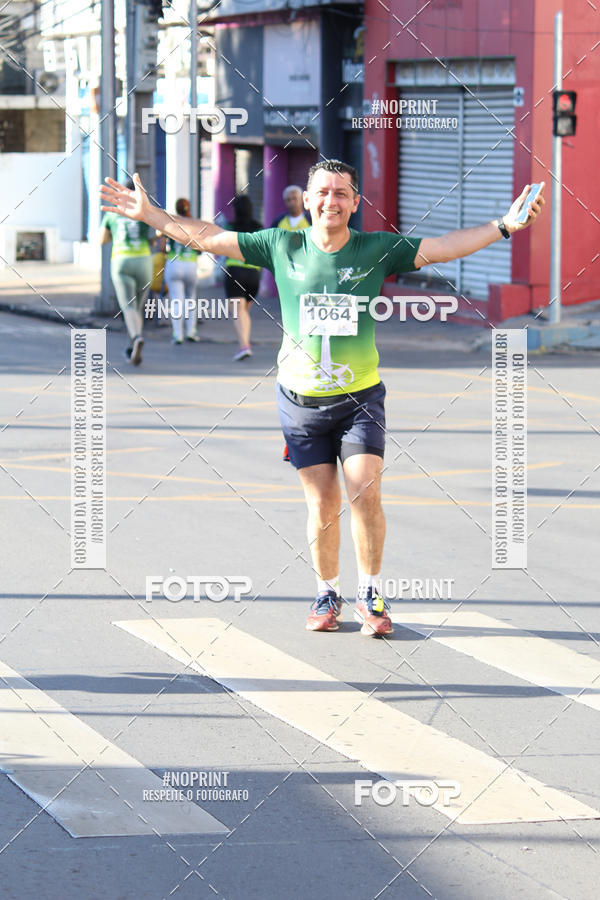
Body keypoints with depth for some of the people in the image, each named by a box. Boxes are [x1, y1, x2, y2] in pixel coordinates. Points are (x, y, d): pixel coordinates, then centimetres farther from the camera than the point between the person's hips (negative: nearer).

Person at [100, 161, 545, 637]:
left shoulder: (377, 249, -2)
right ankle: (328, 595, 20)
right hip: (302, 401, 1)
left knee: (365, 493, -14)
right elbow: (211, 237, 6)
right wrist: (149, 214, 6)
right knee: (323, 504, 0)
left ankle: (371, 596, 1)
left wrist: (504, 225, -15)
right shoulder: (282, 246, 0)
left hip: (360, 397, -1)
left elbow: (443, 247, -5)